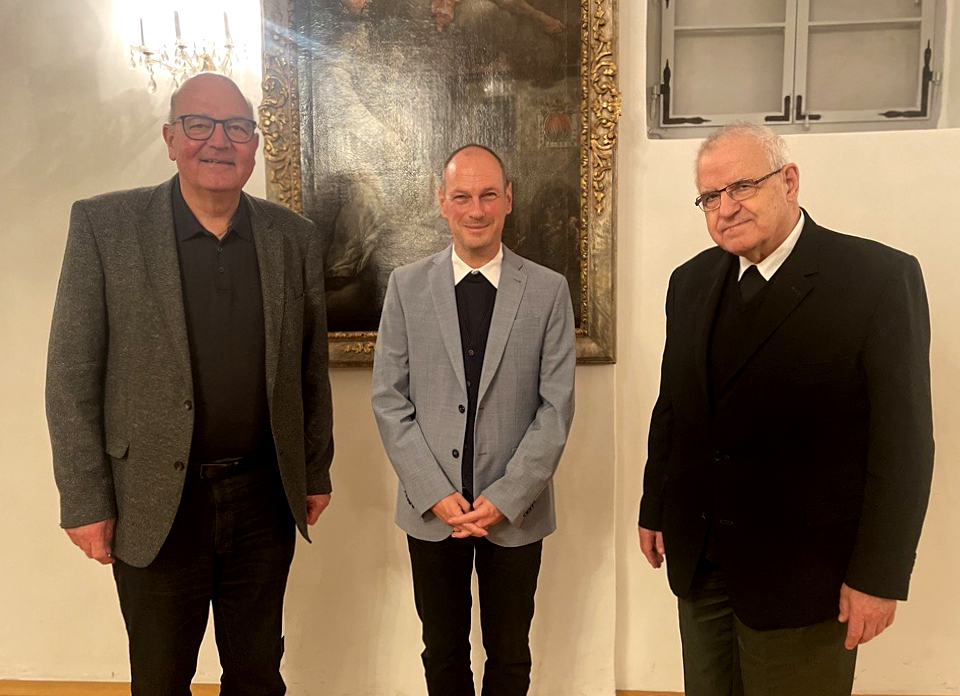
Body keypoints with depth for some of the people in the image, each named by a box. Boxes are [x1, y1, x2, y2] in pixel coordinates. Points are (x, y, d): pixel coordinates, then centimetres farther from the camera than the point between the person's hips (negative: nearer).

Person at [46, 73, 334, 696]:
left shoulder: (296, 238, 1)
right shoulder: (104, 225, -6)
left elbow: (311, 369, 7)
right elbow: (71, 377, -5)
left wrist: (316, 474, 9)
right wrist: (85, 501, -6)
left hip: (264, 499, 2)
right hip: (155, 505, -2)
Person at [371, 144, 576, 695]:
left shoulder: (548, 290, -3)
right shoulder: (407, 285, 0)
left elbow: (556, 406, -5)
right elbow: (389, 400, -1)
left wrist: (505, 498, -11)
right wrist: (435, 494, -9)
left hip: (516, 511, 0)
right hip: (430, 508, 1)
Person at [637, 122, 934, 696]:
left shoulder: (881, 277, -12)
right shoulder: (692, 282, 5)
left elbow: (904, 439, -13)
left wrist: (881, 576, -13)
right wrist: (655, 509, 13)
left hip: (802, 573, -4)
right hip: (698, 561, 5)